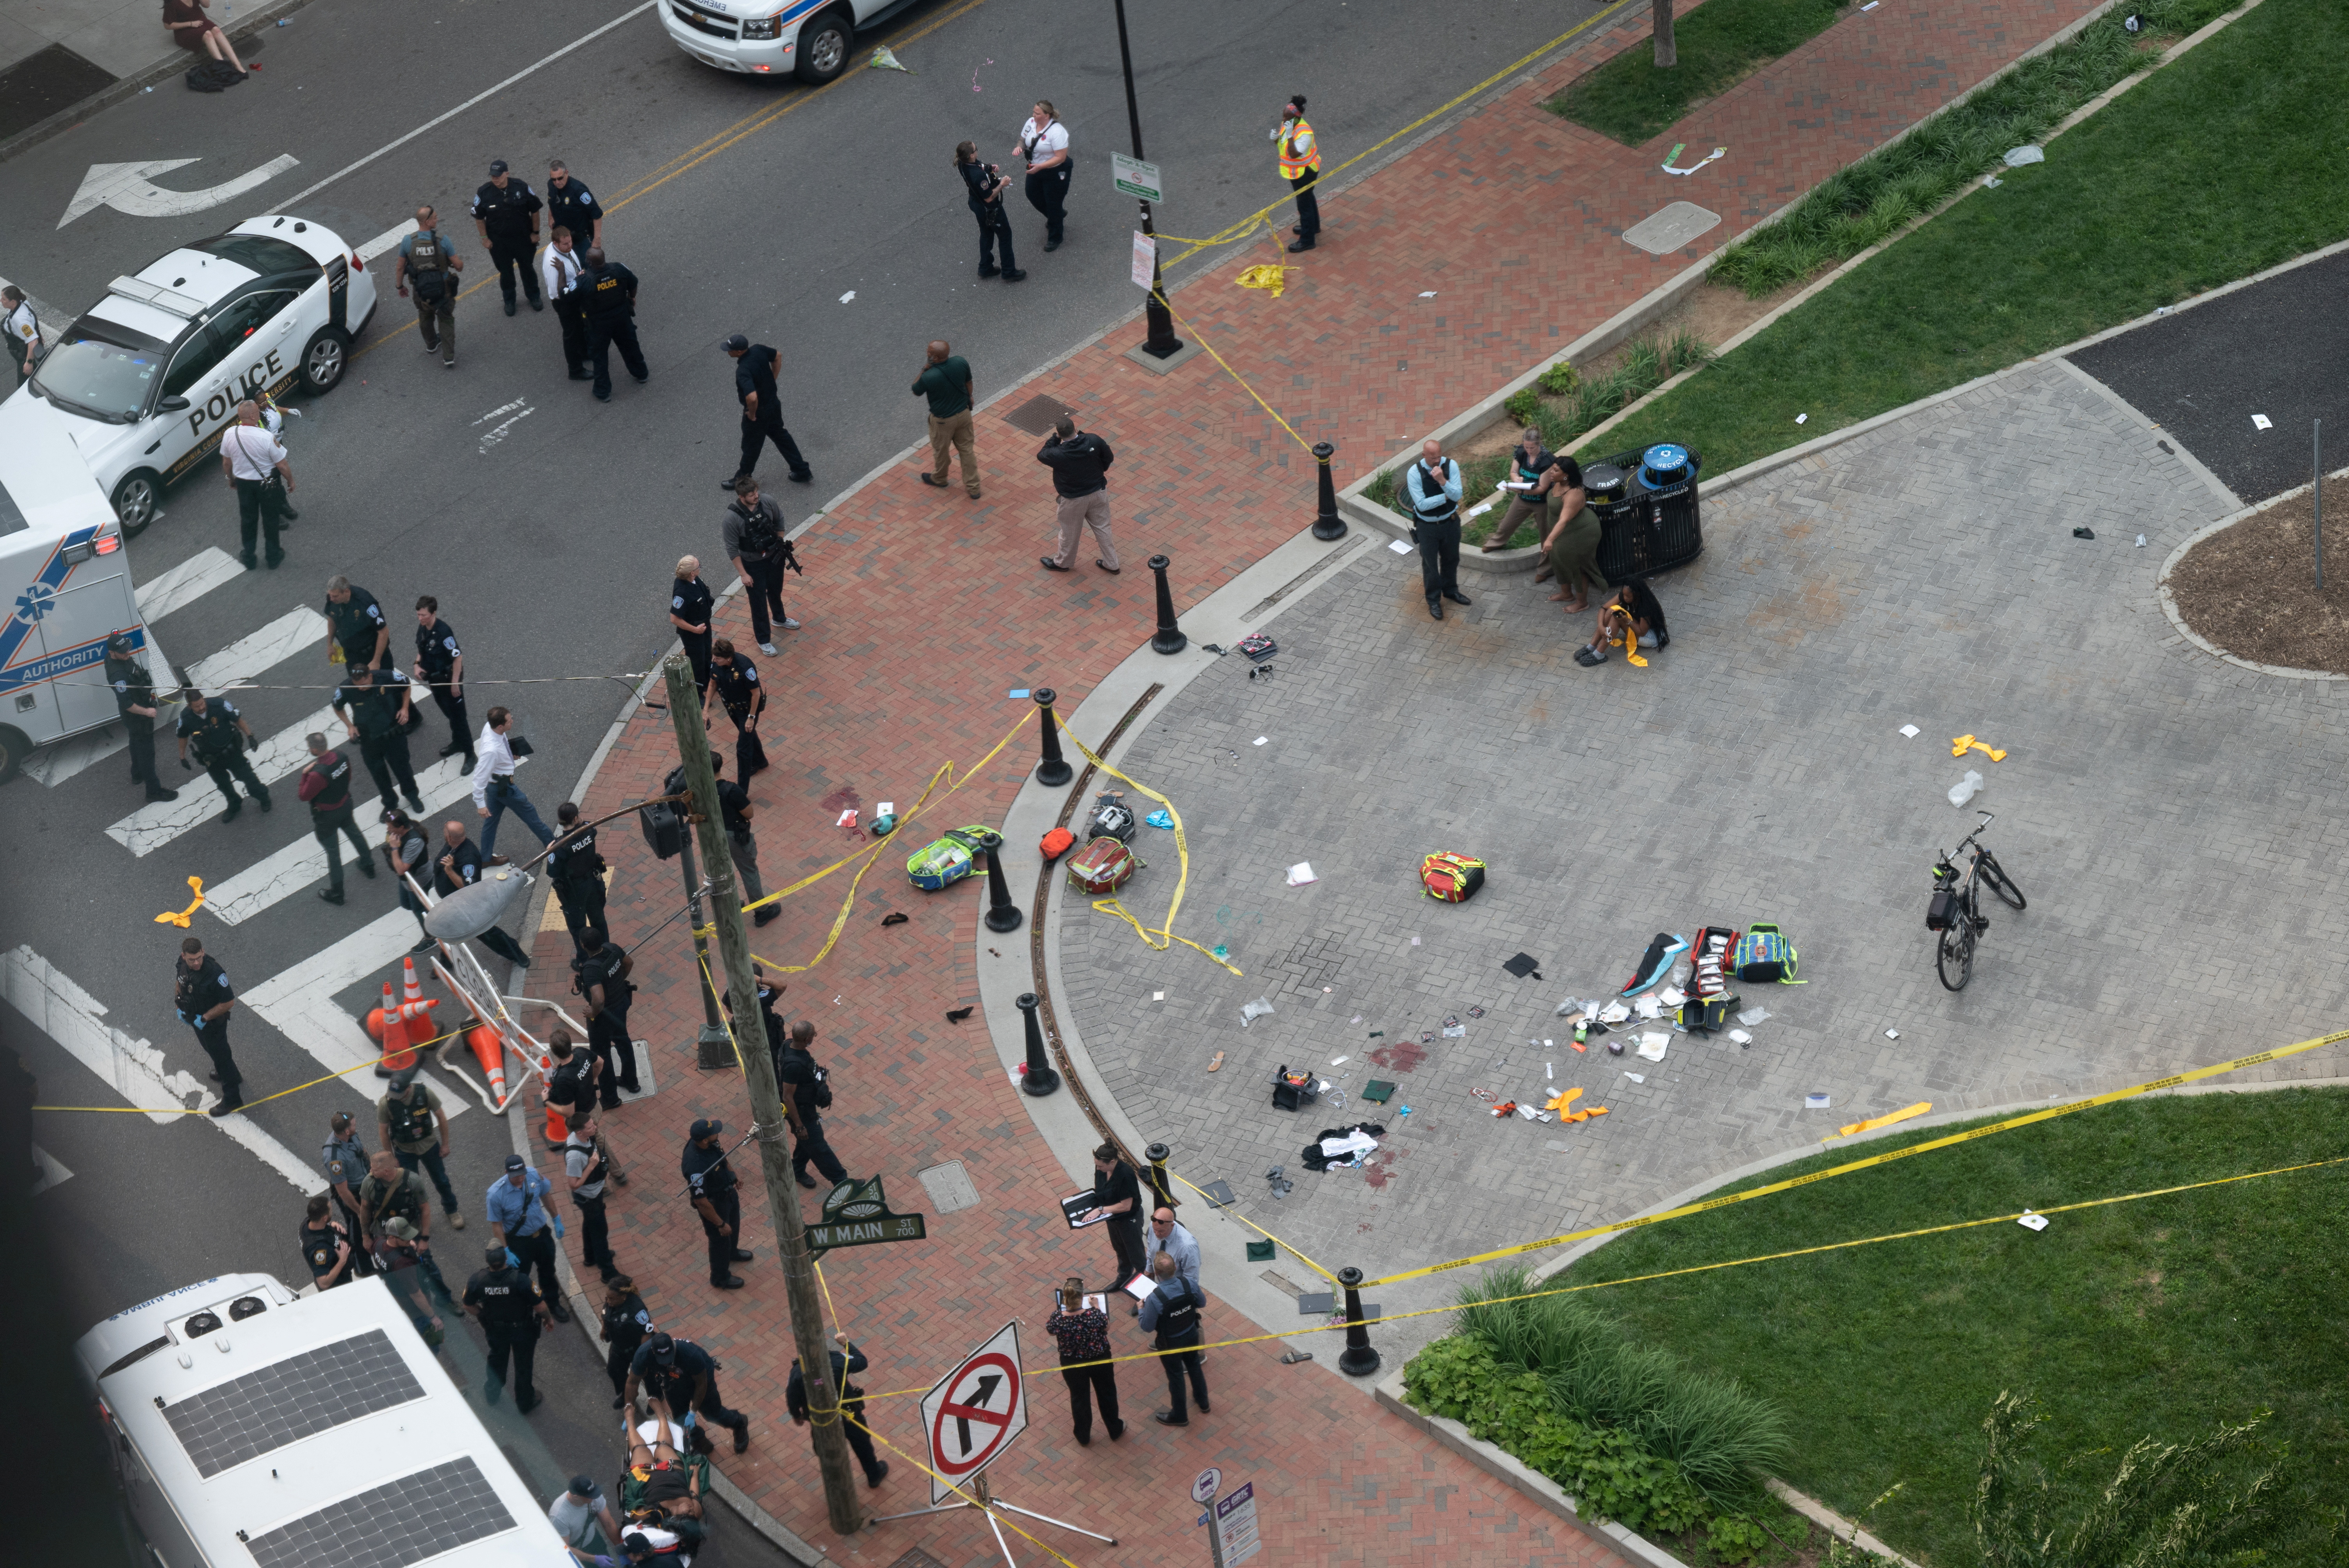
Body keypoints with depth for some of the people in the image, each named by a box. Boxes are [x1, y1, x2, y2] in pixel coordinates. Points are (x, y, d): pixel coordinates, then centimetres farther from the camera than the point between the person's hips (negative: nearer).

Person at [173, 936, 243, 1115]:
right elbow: (179, 981, 7)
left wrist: (204, 1018, -23)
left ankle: (232, 1099, 24)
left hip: (213, 1021, -7)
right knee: (208, 1047, 30)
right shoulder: (182, 963, -17)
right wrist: (179, 1006, 1)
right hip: (195, 1017, 7)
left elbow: (229, 1002, -29)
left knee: (220, 1054, 7)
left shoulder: (215, 974, -38)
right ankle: (228, 1074, 58)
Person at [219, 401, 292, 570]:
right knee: (270, 520, 18)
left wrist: (231, 479, 19)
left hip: (243, 484, 3)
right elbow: (282, 465, -20)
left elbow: (226, 463, -1)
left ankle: (248, 557, 37)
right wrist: (291, 482, -1)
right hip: (268, 484, -3)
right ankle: (273, 557, 34)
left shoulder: (229, 435, -17)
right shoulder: (267, 438, -30)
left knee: (247, 519, 23)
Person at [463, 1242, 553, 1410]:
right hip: (522, 1330, -3)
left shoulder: (477, 1280, -28)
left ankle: (492, 1394, 55)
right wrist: (548, 1318, -4)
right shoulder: (520, 1279, -37)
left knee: (497, 1357, 32)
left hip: (495, 1330, 3)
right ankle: (525, 1402, 44)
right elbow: (540, 1306, -28)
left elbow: (469, 1304, -7)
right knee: (523, 1363, 22)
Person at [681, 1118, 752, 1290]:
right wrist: (720, 1224, -21)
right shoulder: (696, 1167, -44)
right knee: (720, 1240, 19)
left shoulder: (709, 1144, -21)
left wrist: (732, 1175, 18)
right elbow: (701, 1202, -32)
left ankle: (732, 1252, 65)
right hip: (715, 1204, -7)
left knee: (734, 1225, 33)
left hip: (728, 1193, 8)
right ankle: (720, 1277, 46)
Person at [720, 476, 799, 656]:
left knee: (775, 591, 29)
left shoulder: (767, 502, -19)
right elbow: (732, 550, -20)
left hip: (774, 558, 5)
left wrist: (781, 545, 7)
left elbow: (779, 520, 2)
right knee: (759, 603, 12)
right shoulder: (732, 518, -30)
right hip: (753, 565, -4)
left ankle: (780, 619, 58)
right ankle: (763, 640, 32)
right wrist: (743, 574, -16)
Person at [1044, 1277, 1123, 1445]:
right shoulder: (1095, 1316, -32)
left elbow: (1049, 1329, -5)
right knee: (1107, 1394, 25)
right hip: (1100, 1361, -1)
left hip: (1073, 1365, 1)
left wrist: (1056, 1310, 5)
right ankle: (1115, 1430, 46)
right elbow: (1107, 1327, -9)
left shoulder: (1058, 1319, -29)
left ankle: (1084, 1437, 43)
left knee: (1079, 1398, 25)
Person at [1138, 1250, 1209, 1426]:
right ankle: (1203, 1402, 52)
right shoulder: (1189, 1284, -23)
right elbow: (1202, 1303, -4)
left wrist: (1141, 1309, -4)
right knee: (1194, 1366, 29)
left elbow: (1147, 1327, -22)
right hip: (1192, 1336, 4)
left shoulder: (1155, 1299, -36)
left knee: (1176, 1376, 18)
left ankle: (1179, 1416, 39)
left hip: (1171, 1344, -4)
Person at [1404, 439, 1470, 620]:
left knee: (1451, 558, 23)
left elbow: (1457, 495, -22)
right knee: (1430, 563, 14)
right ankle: (1434, 600, 34)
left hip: (1450, 522, 3)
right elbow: (1422, 504, -24)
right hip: (1427, 526, -3)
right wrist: (1447, 496, -21)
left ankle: (1450, 590, 48)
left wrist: (1443, 481, -37)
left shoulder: (1450, 465, -16)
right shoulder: (1414, 473, -23)